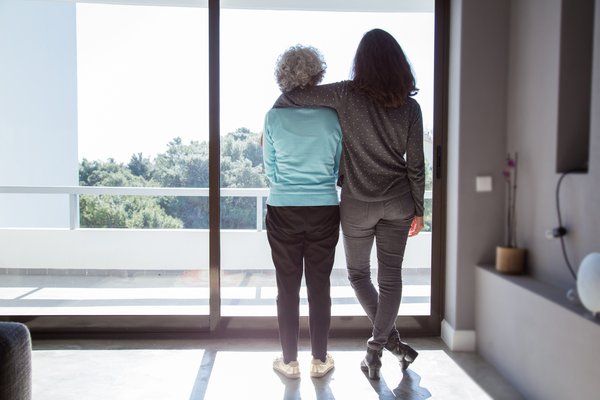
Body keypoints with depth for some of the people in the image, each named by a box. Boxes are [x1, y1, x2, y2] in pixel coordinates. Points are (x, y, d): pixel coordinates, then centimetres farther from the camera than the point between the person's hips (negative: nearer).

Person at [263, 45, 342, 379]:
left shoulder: (274, 116, -6)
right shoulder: (333, 115, -5)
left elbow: (270, 170, 3)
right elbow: (340, 167, 4)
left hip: (283, 211, 0)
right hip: (325, 210, 1)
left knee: (288, 288, 11)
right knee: (320, 287, 11)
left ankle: (290, 361, 22)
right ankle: (320, 360, 24)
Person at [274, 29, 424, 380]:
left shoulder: (347, 95, -11)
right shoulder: (410, 106, -3)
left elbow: (289, 98, -9)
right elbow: (415, 165, -2)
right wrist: (418, 210, 8)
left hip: (358, 204, -2)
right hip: (398, 202, 3)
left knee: (358, 272, 18)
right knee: (391, 276, 11)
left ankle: (390, 338, 15)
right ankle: (376, 348, 17)